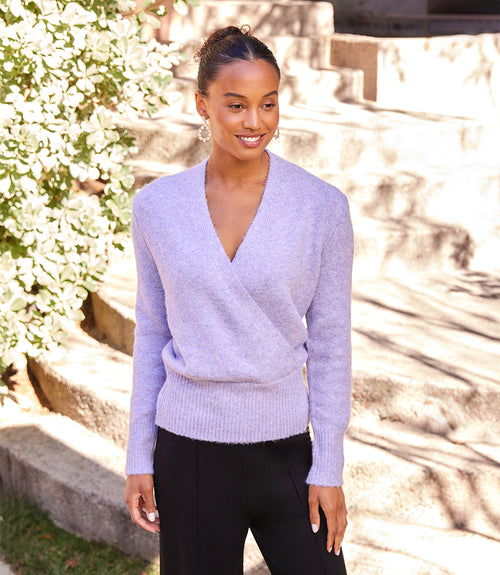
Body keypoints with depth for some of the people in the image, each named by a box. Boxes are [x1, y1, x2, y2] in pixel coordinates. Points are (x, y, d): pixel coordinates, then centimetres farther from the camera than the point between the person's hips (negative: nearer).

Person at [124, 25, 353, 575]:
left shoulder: (322, 206, -6)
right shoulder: (156, 206, -2)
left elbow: (330, 343, -2)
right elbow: (152, 331, 6)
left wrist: (328, 468, -3)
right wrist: (138, 457, 6)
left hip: (283, 447, -1)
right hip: (187, 450, 1)